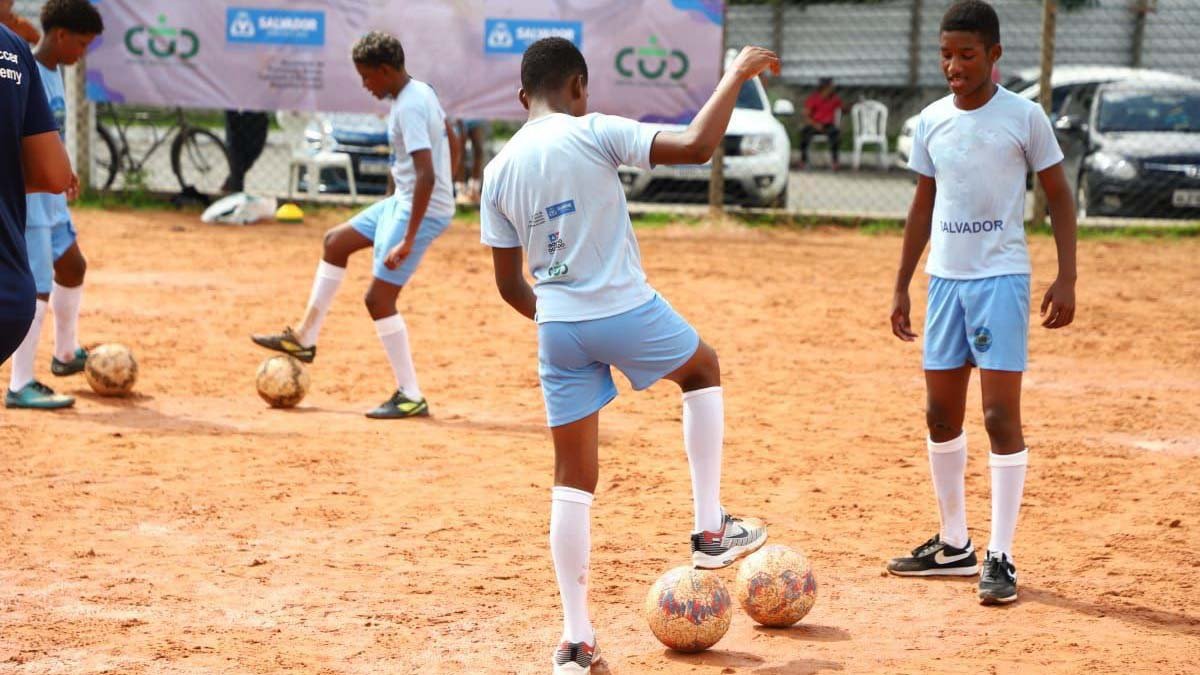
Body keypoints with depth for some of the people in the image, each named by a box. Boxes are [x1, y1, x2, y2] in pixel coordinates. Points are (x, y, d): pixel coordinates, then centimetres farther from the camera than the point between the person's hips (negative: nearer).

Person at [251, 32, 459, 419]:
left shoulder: (408, 108, -24)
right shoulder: (421, 92, 7)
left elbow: (426, 174, -31)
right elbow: (450, 139, 21)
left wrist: (408, 240, -33)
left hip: (422, 210, -11)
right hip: (404, 201, 11)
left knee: (379, 298, -8)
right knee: (336, 242, 21)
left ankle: (411, 397, -2)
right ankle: (304, 339, 28)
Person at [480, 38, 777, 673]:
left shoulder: (498, 171, 7)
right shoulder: (593, 133, -8)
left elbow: (509, 283, 11)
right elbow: (696, 146, -17)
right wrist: (736, 75, -4)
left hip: (557, 330, 4)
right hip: (626, 312, -4)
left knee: (572, 478, 10)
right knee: (703, 368, 28)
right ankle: (710, 529, 25)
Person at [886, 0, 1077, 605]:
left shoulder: (1024, 117, -6)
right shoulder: (931, 122, 7)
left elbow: (1058, 195, -1)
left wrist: (1066, 277, -9)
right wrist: (901, 287, 14)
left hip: (1001, 278, -5)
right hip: (945, 278, 5)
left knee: (1001, 415, -9)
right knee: (941, 413, 10)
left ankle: (1000, 557, -4)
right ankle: (953, 545, 22)